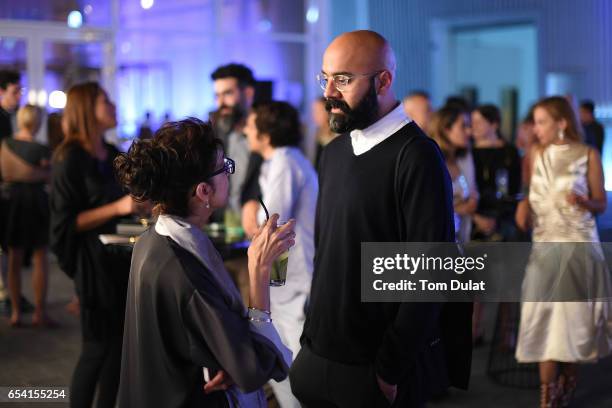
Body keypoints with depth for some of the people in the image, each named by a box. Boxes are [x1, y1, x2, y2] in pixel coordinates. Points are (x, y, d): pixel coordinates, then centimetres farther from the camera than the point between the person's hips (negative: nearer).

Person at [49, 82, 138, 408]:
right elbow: (66, 221, -17)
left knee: (119, 341, 9)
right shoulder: (70, 160, -13)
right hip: (94, 260, -7)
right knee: (98, 347, 0)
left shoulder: (112, 155, 10)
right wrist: (117, 207, -24)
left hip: (122, 255, 7)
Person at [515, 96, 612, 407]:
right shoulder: (537, 153, 6)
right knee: (546, 317, -2)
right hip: (544, 246, 3)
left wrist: (584, 202, -22)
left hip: (578, 245, -3)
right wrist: (525, 204, -5)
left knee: (575, 317, 3)